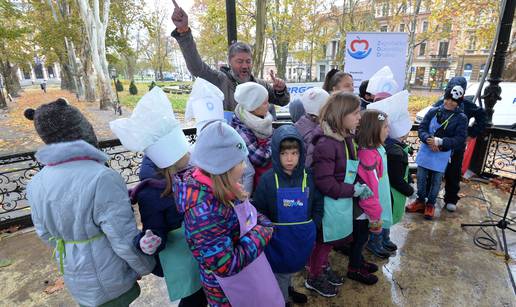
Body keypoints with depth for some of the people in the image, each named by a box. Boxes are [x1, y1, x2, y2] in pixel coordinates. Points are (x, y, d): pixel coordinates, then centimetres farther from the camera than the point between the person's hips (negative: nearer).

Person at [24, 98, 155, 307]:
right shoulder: (102, 178, -30)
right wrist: (145, 266, -8)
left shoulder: (35, 185, -8)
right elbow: (125, 238, -26)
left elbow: (46, 235, 5)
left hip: (75, 280, 6)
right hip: (108, 281, -5)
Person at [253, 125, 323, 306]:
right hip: (278, 238, -3)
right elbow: (259, 210, -11)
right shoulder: (268, 179, -17)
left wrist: (313, 227, -3)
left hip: (303, 237, 3)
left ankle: (288, 288, 56)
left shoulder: (308, 177, -8)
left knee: (293, 266, 27)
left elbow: (318, 205, 2)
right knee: (280, 271, 17)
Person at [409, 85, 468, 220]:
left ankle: (430, 204, 29)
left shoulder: (461, 118, -5)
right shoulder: (433, 111, 0)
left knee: (436, 181, 10)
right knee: (421, 177, 11)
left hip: (443, 155, -2)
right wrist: (428, 139, -21)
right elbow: (422, 128, -1)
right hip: (425, 151, 2)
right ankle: (420, 201, 30)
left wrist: (440, 141, -24)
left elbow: (460, 140, -10)